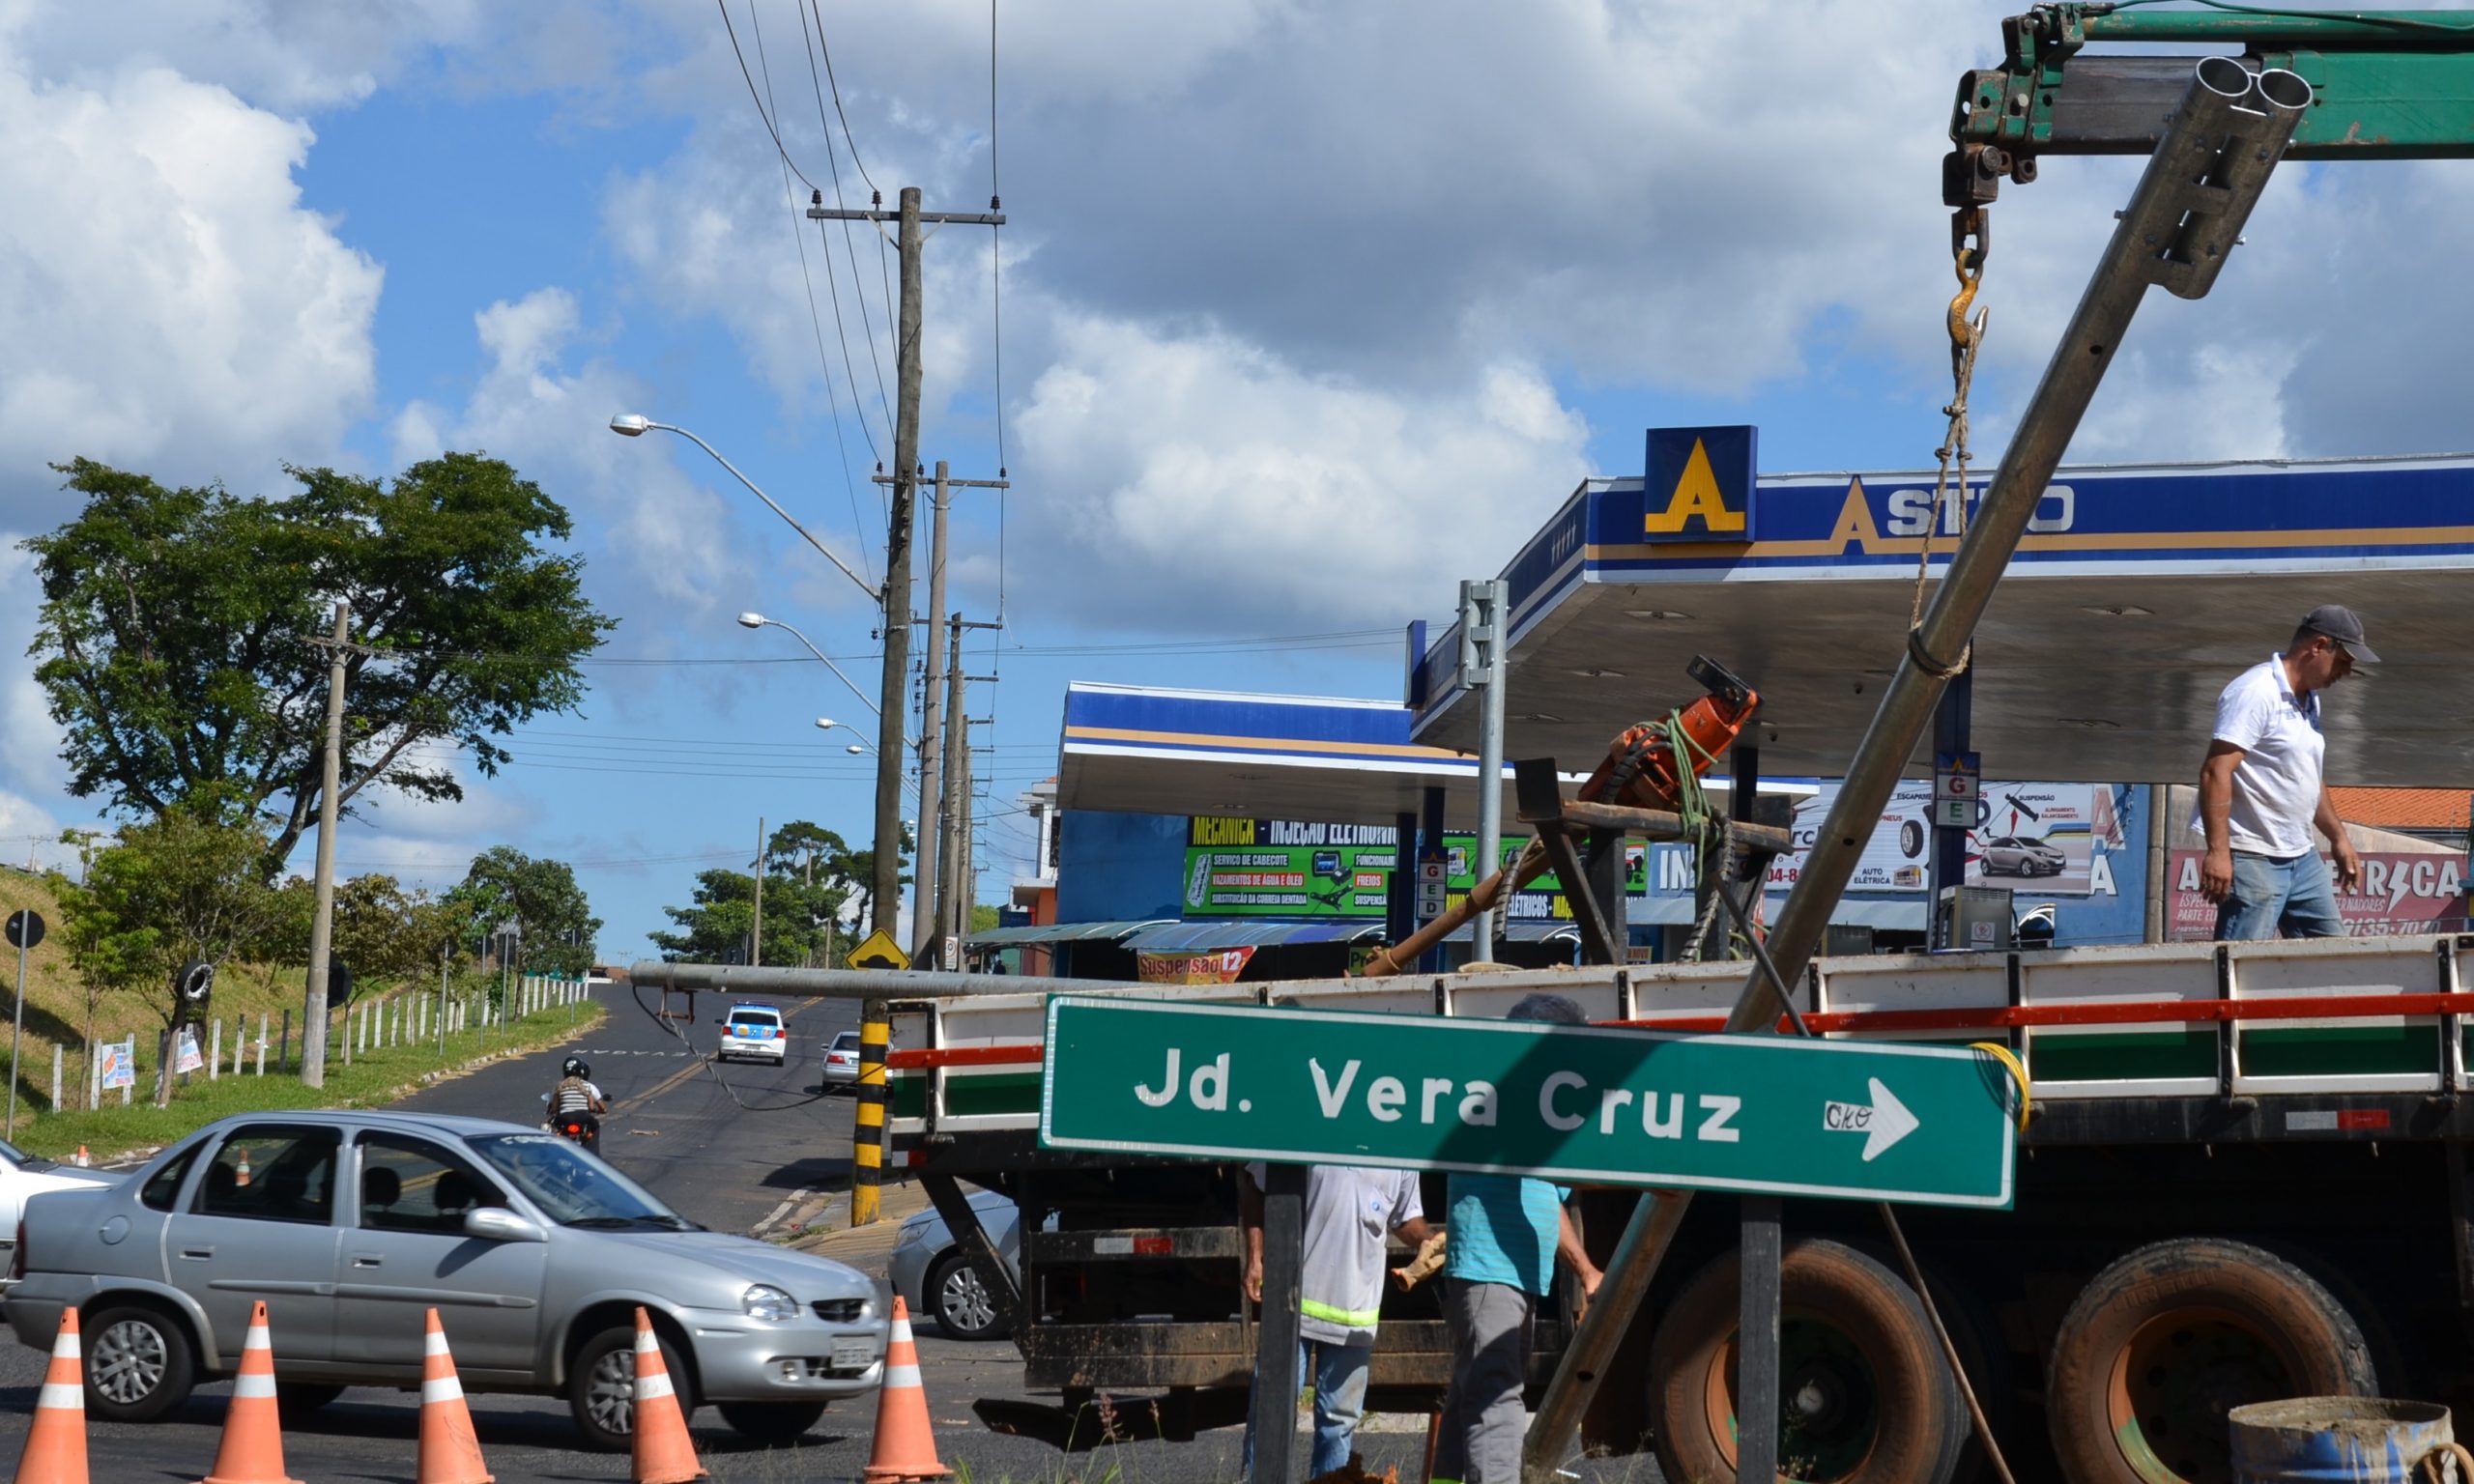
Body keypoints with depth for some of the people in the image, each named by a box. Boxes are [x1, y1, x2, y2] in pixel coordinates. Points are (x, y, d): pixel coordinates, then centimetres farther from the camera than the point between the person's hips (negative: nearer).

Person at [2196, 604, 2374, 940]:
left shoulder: (2309, 699, 16)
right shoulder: (2255, 692, -15)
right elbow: (2216, 771, -21)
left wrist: (2339, 838, 24)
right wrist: (2217, 851, -26)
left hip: (2302, 857, 10)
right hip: (2253, 858, -10)